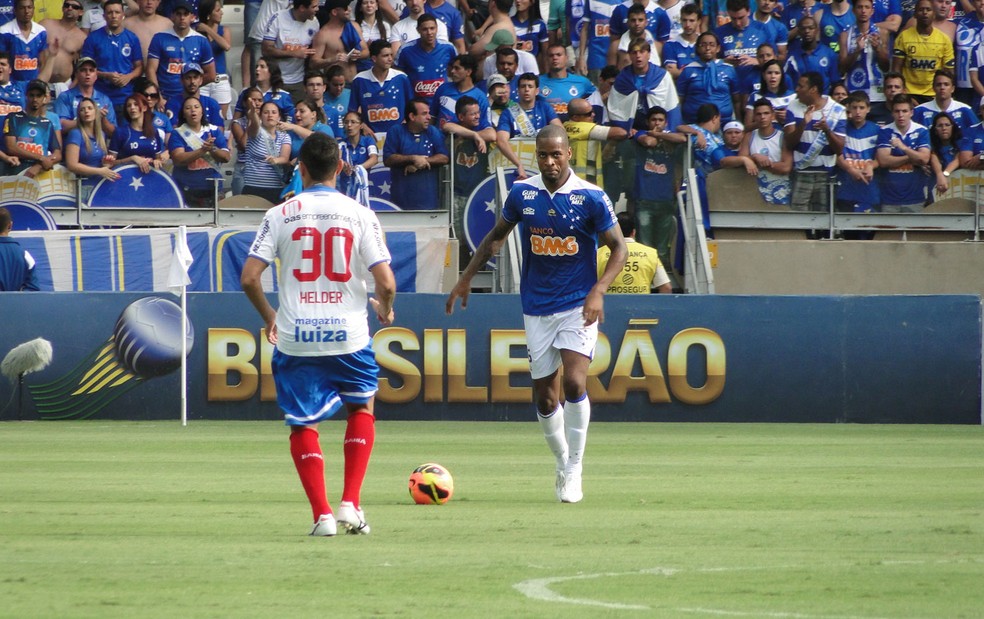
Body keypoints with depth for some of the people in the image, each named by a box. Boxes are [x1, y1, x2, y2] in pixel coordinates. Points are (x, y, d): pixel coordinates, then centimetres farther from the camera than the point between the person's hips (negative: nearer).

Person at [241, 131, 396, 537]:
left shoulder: (280, 215, -2)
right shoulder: (359, 215, -3)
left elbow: (249, 278, -6)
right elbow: (386, 282, -8)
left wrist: (268, 317, 13)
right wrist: (385, 310, 16)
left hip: (294, 337, 0)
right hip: (348, 334, 0)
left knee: (302, 425, 14)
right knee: (362, 406, 25)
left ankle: (322, 514, 2)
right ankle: (350, 504, 13)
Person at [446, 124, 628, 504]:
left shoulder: (591, 198, -9)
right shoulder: (522, 193, 0)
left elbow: (618, 248, -3)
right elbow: (496, 236, 16)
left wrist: (598, 291, -17)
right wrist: (467, 277, 12)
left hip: (578, 306, -3)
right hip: (537, 308, 3)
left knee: (573, 383, -20)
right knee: (544, 397, 4)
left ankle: (574, 470, -8)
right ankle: (562, 463, 25)